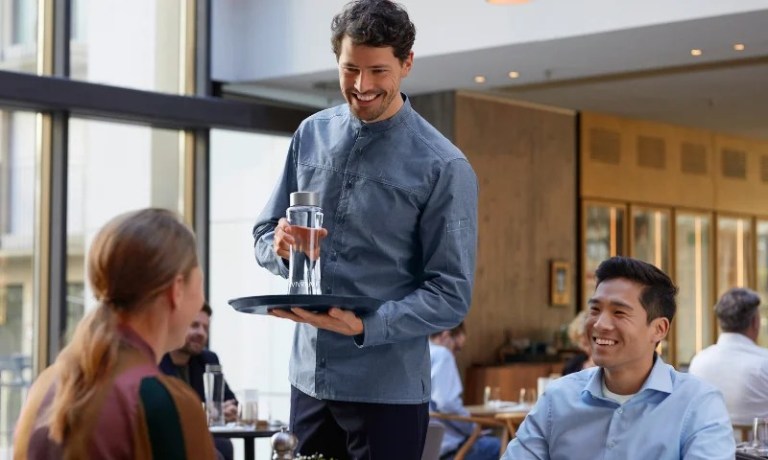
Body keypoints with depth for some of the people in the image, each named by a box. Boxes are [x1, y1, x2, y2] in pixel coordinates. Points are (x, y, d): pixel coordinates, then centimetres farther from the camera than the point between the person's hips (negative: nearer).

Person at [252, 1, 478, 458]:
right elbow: (264, 234, 12)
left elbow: (451, 296, -11)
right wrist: (280, 247, -12)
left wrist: (364, 326, -24)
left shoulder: (443, 167, -10)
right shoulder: (312, 134, 4)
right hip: (309, 380, 4)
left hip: (388, 391, -4)